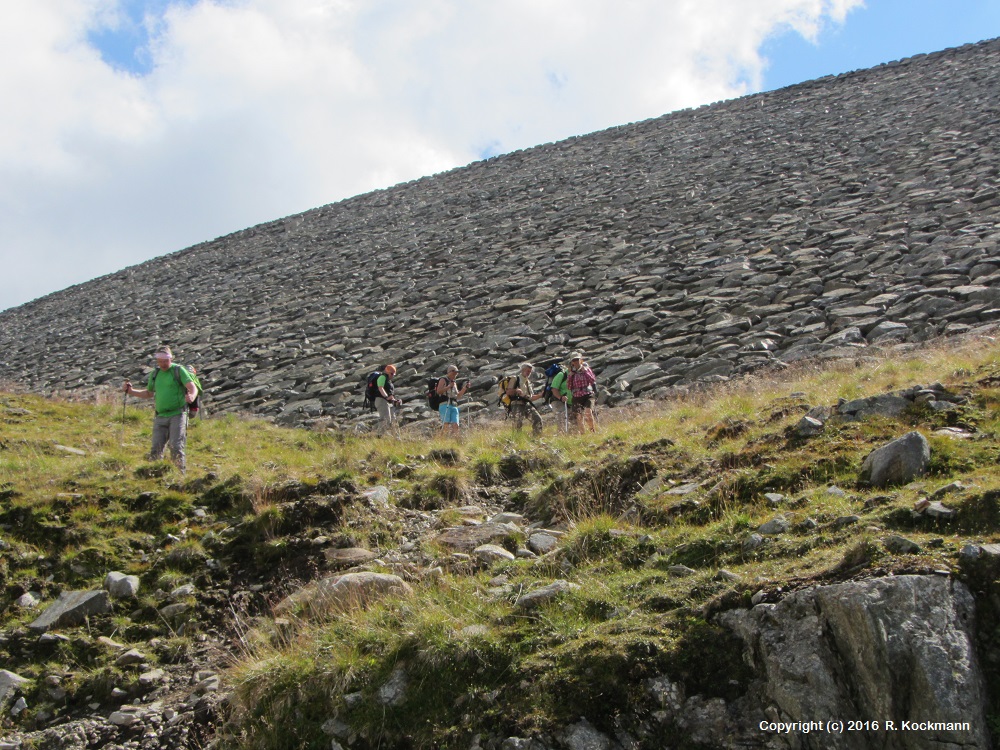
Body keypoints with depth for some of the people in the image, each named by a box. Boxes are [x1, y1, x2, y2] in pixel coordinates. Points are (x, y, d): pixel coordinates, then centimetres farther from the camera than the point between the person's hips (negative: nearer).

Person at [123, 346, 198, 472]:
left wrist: (192, 396, -36)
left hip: (177, 415, -5)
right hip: (160, 417, 5)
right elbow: (148, 393, 30)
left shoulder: (178, 370, -1)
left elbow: (193, 388, -13)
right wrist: (131, 391, 15)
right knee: (156, 449, -1)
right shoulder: (155, 374, 16)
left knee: (176, 447, -15)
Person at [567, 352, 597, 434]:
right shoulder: (572, 372, 10)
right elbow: (568, 385, 1)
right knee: (579, 417, -1)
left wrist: (585, 371, -9)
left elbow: (593, 380, -6)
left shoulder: (586, 368, 5)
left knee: (588, 412, -23)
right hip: (577, 397, 3)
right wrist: (570, 374, -5)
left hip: (588, 395, -3)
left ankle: (593, 431, -10)